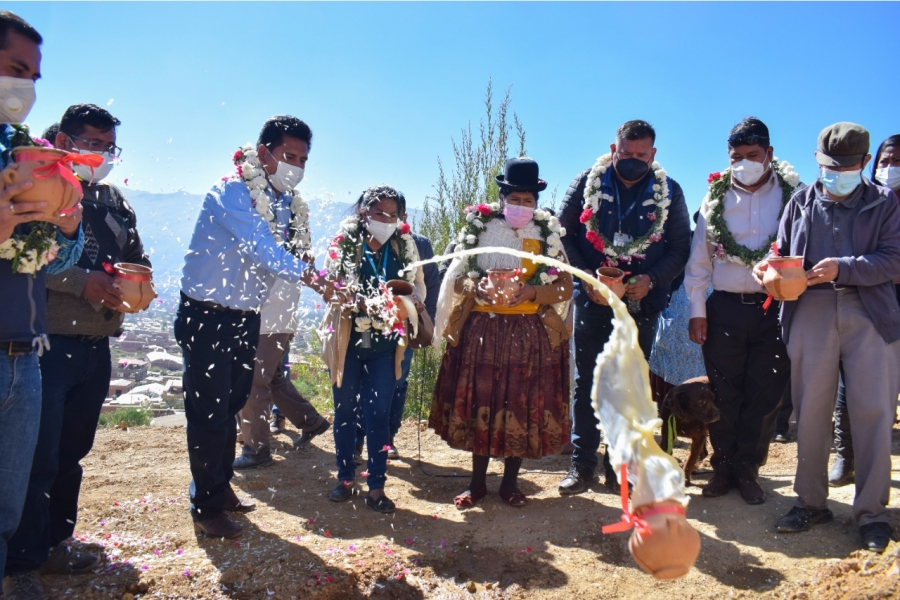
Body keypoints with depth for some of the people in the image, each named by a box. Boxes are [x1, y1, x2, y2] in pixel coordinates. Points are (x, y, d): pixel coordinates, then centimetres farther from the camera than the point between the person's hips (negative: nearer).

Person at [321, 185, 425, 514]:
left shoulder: (404, 245, 1)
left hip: (384, 342, 1)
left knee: (378, 413, 3)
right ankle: (345, 478, 27)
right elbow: (331, 284, -12)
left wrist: (410, 302, -18)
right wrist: (363, 304, -29)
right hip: (347, 340, -1)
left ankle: (376, 487, 13)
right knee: (345, 411, 11)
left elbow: (418, 285, 4)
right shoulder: (344, 242, -6)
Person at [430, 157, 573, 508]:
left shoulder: (548, 233, 3)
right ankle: (477, 482, 20)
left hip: (530, 333, 0)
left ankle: (510, 482, 21)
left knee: (523, 407, 4)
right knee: (479, 404, 4)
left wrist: (532, 292, -18)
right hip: (481, 330, 0)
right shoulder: (479, 226, 2)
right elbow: (457, 279, 2)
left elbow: (565, 288, 0)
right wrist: (477, 288, -20)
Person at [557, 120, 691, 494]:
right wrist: (585, 274, -11)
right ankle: (583, 463, 13)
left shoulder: (669, 191, 4)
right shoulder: (588, 182, 3)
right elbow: (563, 232, 2)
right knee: (586, 379, 3)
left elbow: (680, 249, 4)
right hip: (592, 296, 0)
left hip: (642, 301, 0)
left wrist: (651, 279, -13)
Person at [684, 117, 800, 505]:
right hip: (725, 308, 1)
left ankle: (748, 470, 20)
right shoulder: (716, 198, 6)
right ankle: (723, 467, 21)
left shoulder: (791, 194, 2)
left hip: (774, 309, -1)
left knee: (764, 395, 4)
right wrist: (697, 309, 2)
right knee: (723, 393, 8)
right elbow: (699, 257, 6)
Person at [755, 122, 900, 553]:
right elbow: (782, 254, 13)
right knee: (810, 409, 5)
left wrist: (842, 268, -18)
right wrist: (768, 269, -9)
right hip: (812, 312, 1)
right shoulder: (801, 203, 13)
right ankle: (811, 502, 18)